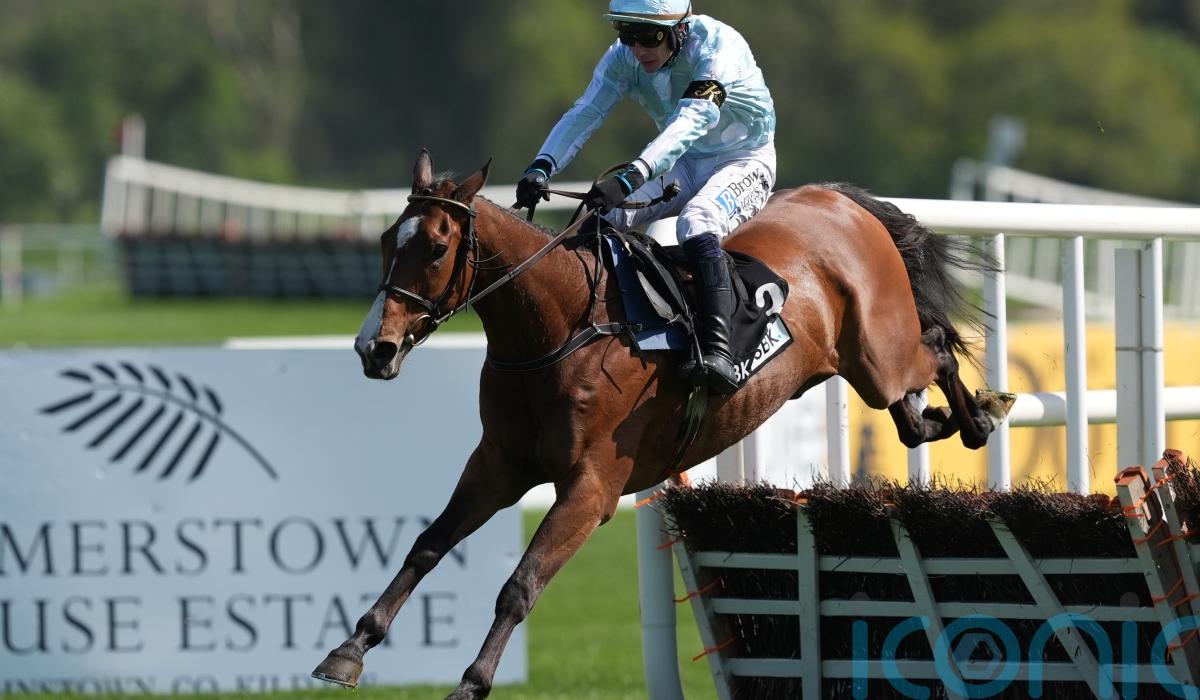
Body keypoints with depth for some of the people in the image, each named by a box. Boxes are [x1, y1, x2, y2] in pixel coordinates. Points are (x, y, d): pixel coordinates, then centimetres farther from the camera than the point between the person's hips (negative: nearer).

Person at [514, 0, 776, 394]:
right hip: (683, 165, 7)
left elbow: (692, 120, -41)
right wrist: (541, 168, -36)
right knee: (602, 220, -16)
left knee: (695, 224, -36)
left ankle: (717, 351, -46)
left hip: (745, 160, -6)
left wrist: (630, 178, -54)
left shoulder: (717, 45, -28)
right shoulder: (624, 57, -9)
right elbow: (585, 114, -17)